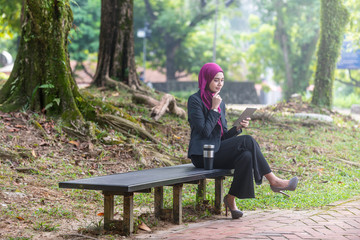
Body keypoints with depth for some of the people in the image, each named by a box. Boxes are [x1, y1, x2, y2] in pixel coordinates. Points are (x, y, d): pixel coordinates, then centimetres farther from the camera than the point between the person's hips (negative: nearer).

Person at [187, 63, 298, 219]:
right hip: (202, 155, -7)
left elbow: (223, 136, 16)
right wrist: (214, 108, -13)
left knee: (246, 156, -26)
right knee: (247, 141, -23)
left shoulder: (220, 103, 17)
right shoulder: (195, 100, -6)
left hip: (217, 153, 7)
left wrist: (238, 128, -3)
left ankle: (231, 199, -19)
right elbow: (205, 131, -16)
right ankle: (273, 181, -16)